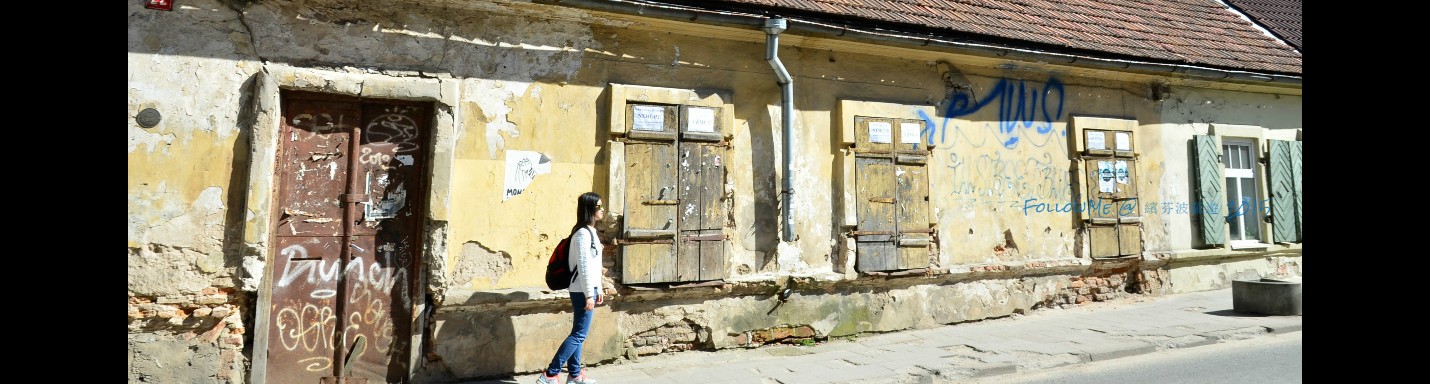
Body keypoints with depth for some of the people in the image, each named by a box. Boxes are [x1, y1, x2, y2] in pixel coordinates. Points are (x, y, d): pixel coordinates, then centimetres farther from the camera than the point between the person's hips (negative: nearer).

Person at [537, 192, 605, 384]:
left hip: (587, 289, 10)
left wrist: (598, 290, 19)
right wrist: (589, 295, -19)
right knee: (579, 335, -6)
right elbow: (583, 267, -20)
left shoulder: (590, 232, 14)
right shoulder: (583, 234, -17)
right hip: (582, 290, -10)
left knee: (578, 334, 14)